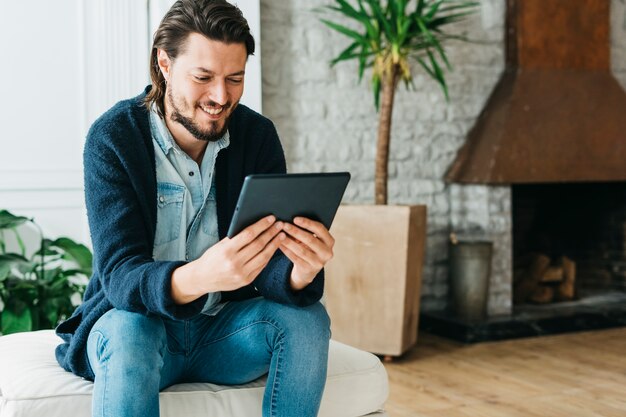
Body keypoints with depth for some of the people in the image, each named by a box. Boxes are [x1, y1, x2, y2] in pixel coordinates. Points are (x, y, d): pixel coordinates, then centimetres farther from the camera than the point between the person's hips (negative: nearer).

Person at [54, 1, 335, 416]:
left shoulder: (258, 135, -6)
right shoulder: (113, 137, -15)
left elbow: (270, 262, -11)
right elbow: (120, 274, -24)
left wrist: (300, 273, -38)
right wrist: (200, 277, -47)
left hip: (225, 327, 4)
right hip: (135, 320, -3)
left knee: (308, 318, -23)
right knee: (128, 333, -36)